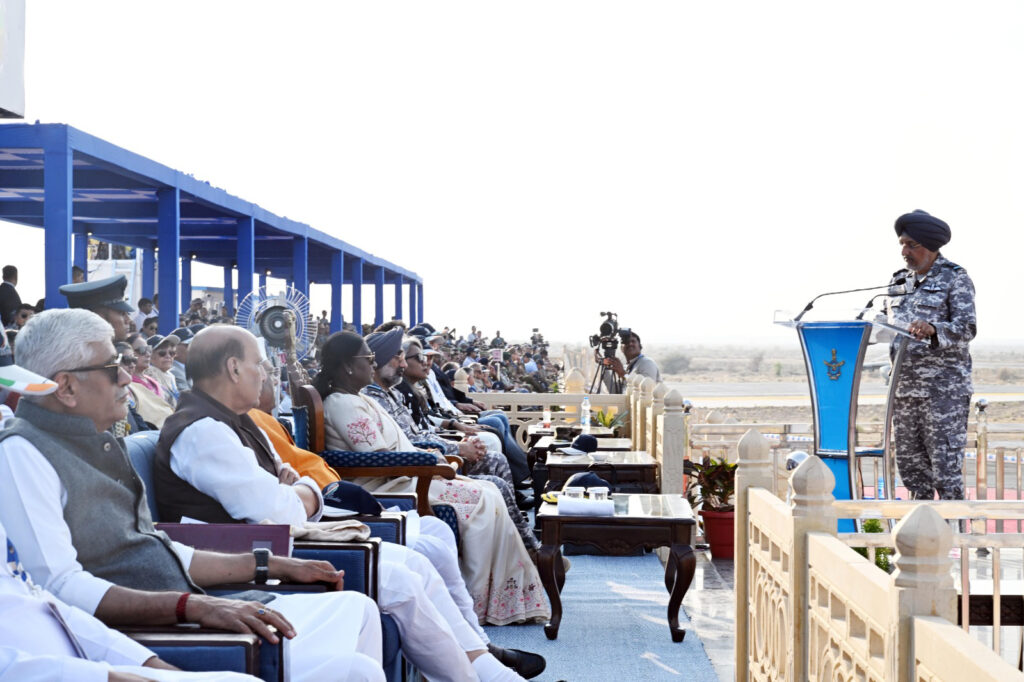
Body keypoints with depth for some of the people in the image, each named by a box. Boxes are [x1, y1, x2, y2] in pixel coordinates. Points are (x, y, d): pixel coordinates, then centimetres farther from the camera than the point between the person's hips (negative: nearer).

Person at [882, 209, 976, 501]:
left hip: (944, 388, -7)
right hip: (903, 386, 7)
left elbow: (966, 328, -16)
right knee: (908, 459, 9)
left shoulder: (955, 279, -4)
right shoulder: (900, 279, 15)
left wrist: (933, 330, -33)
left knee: (945, 461, -8)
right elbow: (887, 324, 24)